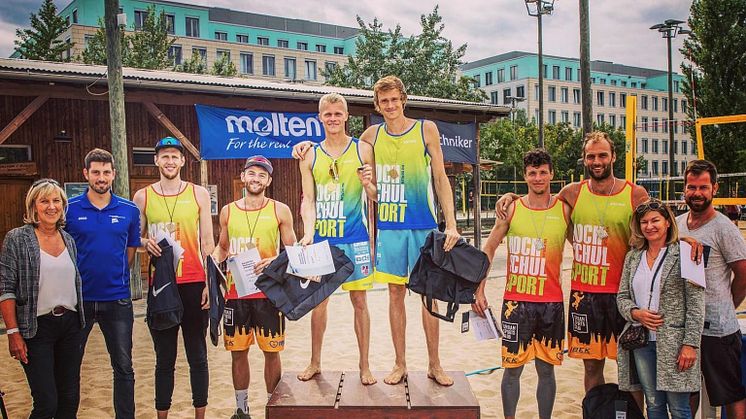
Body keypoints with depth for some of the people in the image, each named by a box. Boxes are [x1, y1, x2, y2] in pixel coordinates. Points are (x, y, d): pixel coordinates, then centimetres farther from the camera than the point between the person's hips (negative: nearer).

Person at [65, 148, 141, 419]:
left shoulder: (129, 210, 1)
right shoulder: (70, 209, -3)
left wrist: (116, 278, 5)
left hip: (117, 299, 1)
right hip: (78, 298, -1)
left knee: (124, 368, 8)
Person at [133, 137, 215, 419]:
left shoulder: (199, 194, 4)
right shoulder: (142, 197, 6)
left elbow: (207, 242, 4)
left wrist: (210, 282, -3)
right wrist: (146, 243, -11)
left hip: (194, 284, 0)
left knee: (197, 355, 7)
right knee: (164, 358, 7)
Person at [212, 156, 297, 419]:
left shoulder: (280, 211, 2)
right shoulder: (228, 211, 9)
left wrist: (274, 261, -16)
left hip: (268, 291, -2)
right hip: (236, 291, 2)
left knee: (271, 352, 3)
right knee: (238, 352, 9)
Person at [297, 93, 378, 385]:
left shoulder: (363, 150, 2)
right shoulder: (310, 156, 6)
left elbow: (376, 197, 6)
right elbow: (308, 200, 4)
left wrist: (368, 184, -16)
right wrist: (308, 233, -11)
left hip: (354, 237, -1)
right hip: (321, 237, 2)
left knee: (359, 300, 3)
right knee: (318, 299, 8)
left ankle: (364, 366, 15)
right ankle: (315, 363, 23)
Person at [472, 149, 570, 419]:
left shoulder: (564, 210, 2)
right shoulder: (512, 209, 1)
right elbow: (489, 249, 6)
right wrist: (479, 291, 1)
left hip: (551, 302, 1)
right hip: (516, 301, 0)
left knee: (546, 369, 10)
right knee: (512, 367, 5)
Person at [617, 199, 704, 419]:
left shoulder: (684, 254, -6)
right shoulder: (633, 257, 10)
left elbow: (696, 303, -9)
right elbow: (622, 296, 13)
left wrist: (690, 343, -14)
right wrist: (636, 313, -8)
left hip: (674, 342, -4)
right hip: (641, 341, 5)